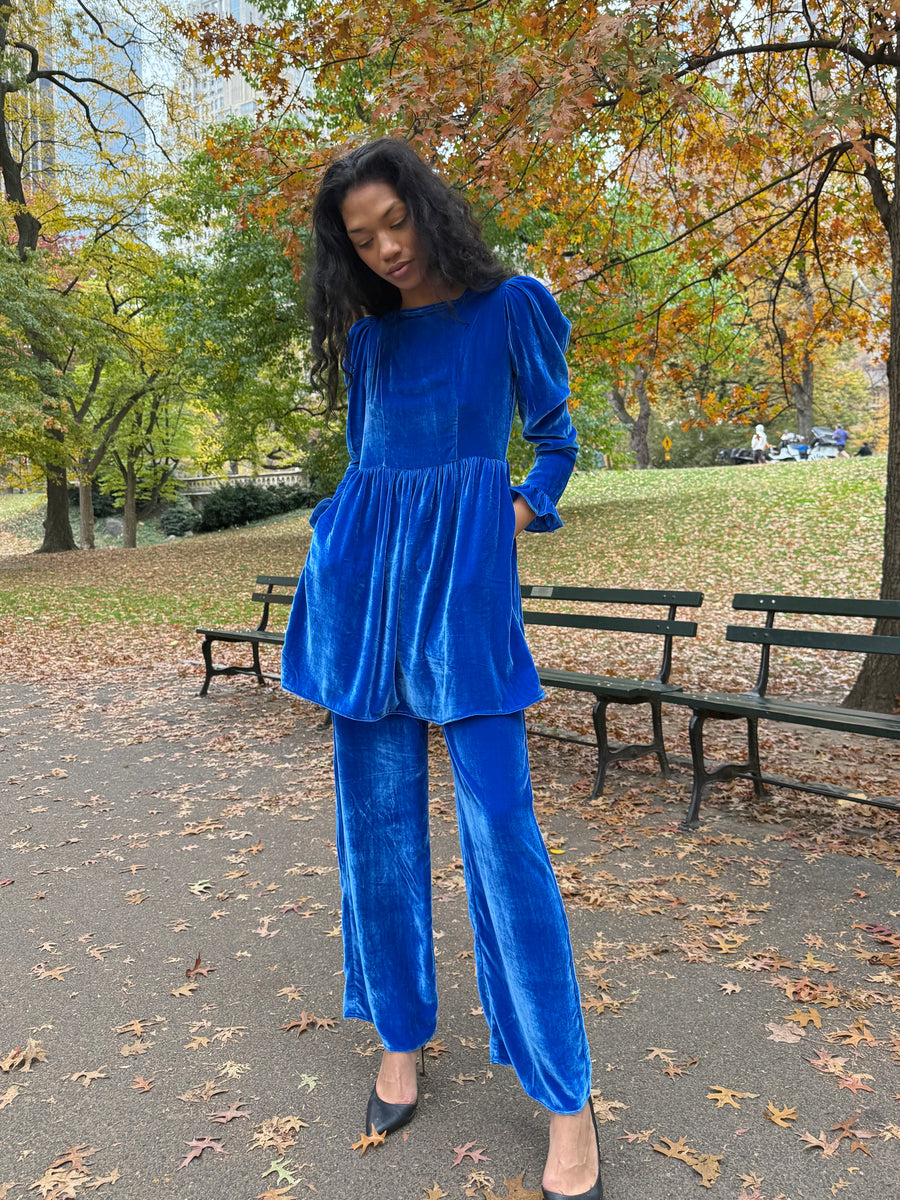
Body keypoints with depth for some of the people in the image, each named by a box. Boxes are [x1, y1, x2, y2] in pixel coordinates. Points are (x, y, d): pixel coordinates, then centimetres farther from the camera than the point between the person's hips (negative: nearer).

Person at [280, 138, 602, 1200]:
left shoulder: (513, 306, 5)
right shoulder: (366, 329, 16)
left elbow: (554, 437, 14)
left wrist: (526, 507, 2)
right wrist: (362, 544, 13)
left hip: (465, 564, -4)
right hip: (367, 563, 5)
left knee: (498, 824, -9)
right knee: (377, 814, 5)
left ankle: (566, 1095, 3)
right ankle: (400, 1034, 23)